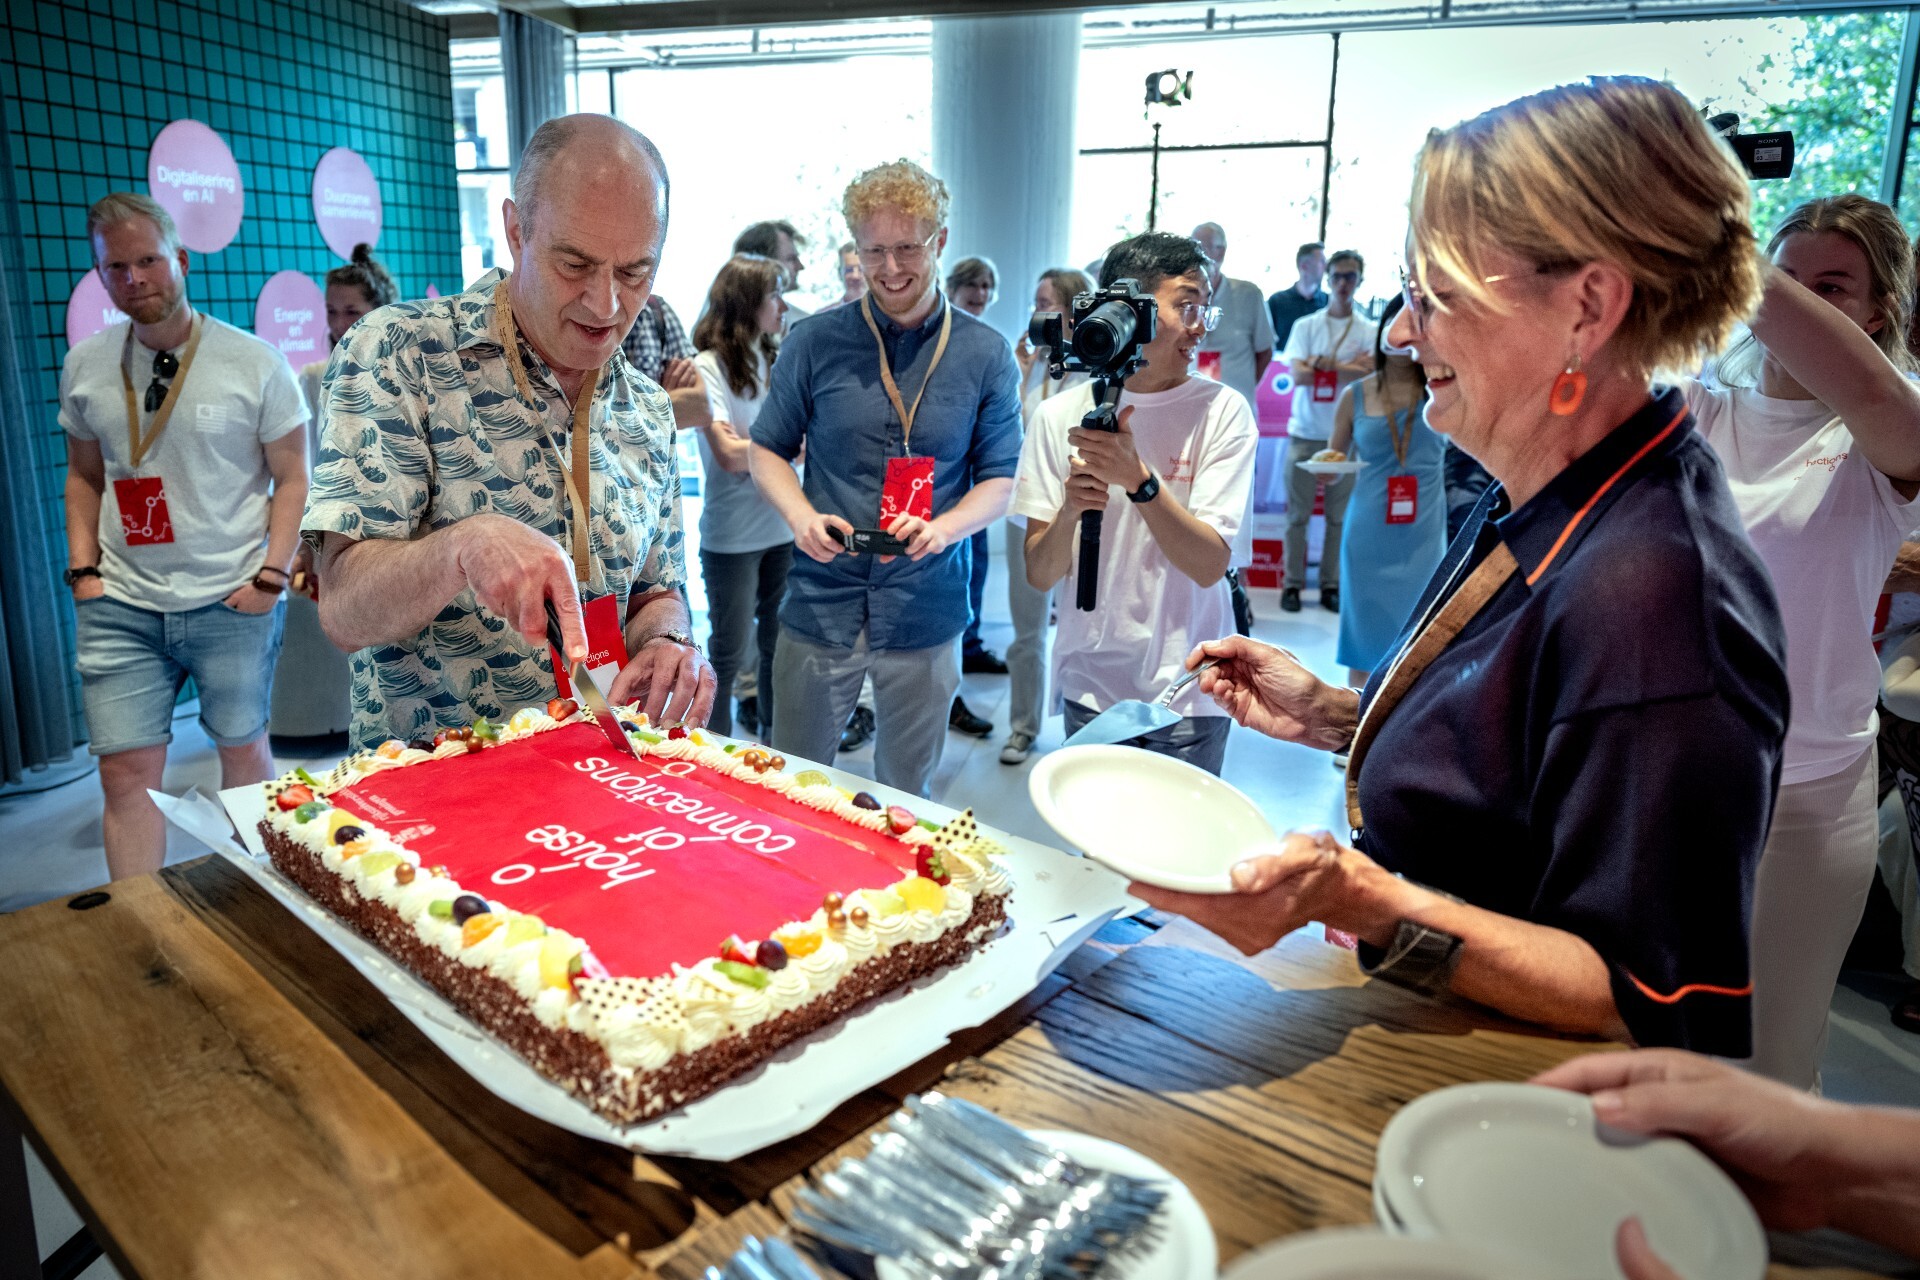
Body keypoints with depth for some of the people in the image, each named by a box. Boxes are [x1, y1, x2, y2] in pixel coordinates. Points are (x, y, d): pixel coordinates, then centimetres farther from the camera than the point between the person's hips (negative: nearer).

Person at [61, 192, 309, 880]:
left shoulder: (254, 362, -3)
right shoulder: (84, 366, 8)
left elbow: (292, 477, -1)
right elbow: (84, 475, 18)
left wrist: (270, 575, -8)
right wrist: (83, 569, 7)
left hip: (233, 602, -3)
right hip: (120, 605, 3)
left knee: (244, 749, 7)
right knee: (127, 771, 2)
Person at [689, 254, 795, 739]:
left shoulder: (774, 361, 8)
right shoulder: (709, 367, -10)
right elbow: (730, 455, -20)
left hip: (783, 527, 6)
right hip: (732, 535, -6)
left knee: (781, 644, 14)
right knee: (729, 654, 5)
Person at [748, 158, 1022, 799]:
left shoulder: (987, 356, 0)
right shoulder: (814, 343, -1)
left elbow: (1002, 480, 3)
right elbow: (768, 449, 7)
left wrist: (943, 527, -17)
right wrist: (800, 515, -14)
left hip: (926, 613, 0)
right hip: (821, 605, 0)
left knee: (907, 797, 17)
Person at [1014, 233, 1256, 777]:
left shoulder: (1223, 410, -6)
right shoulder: (1060, 415, -2)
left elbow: (1210, 565, -15)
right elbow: (1040, 576, -4)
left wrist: (1138, 479, -28)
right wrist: (1069, 511, -23)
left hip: (1189, 695, -1)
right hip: (1091, 685, 1)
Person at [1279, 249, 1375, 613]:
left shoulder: (1369, 331, 6)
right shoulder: (1305, 325, 6)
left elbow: (1370, 375, -9)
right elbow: (1297, 375, -6)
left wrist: (1322, 363, -8)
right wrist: (1348, 367, -6)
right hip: (1305, 433, 0)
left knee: (1339, 515, 3)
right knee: (1298, 513, 1)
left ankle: (1331, 585, 11)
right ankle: (1292, 584, 8)